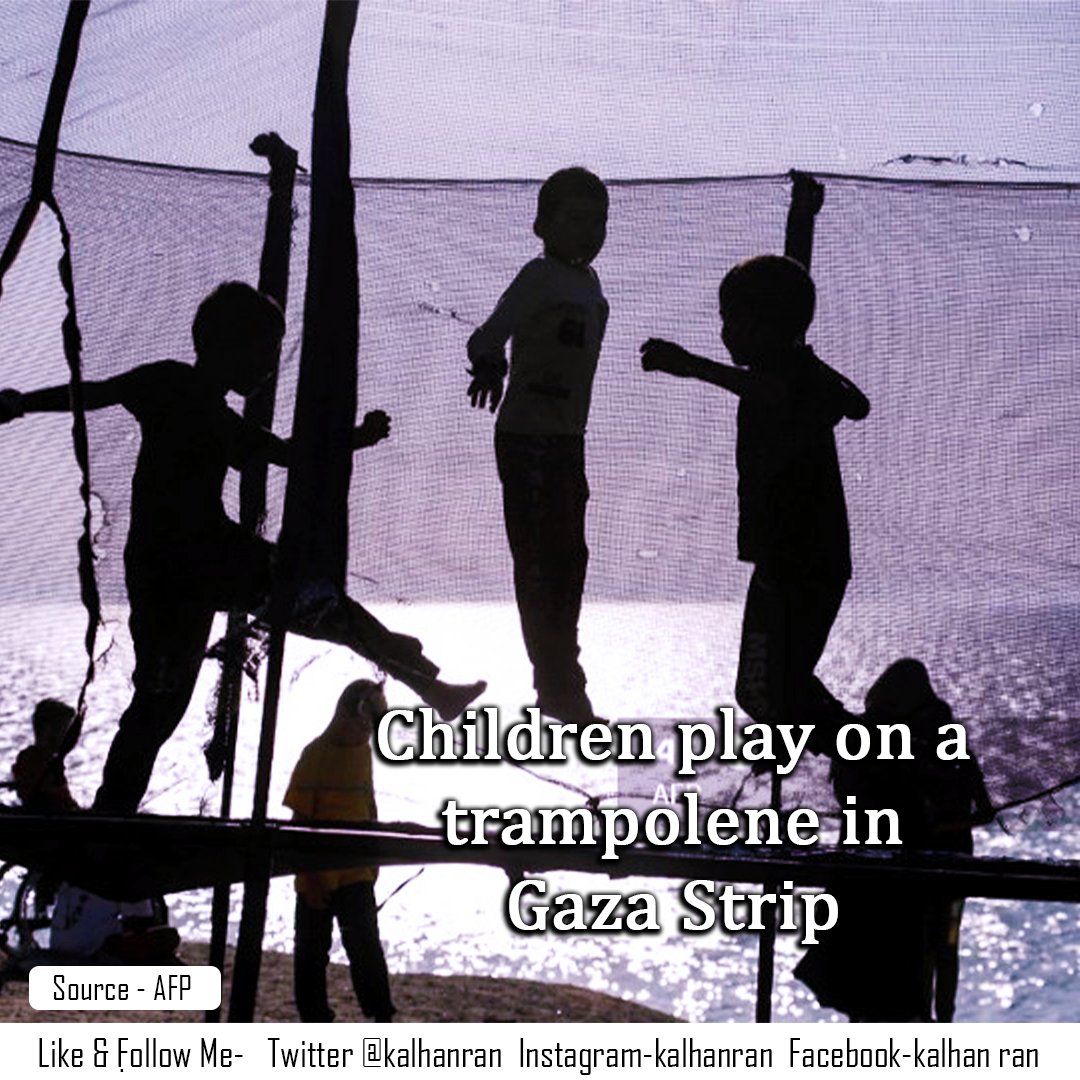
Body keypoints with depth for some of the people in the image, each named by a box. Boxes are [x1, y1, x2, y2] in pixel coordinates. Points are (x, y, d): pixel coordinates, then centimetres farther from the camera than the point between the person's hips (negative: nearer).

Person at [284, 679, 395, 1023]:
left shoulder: (363, 750, 5)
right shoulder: (316, 754, -13)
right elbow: (300, 819, -12)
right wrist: (310, 877, -14)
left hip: (357, 874, 4)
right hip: (318, 878, -4)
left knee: (365, 945, 1)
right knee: (312, 951, 8)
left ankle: (382, 1017, 6)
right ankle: (315, 1020, 18)